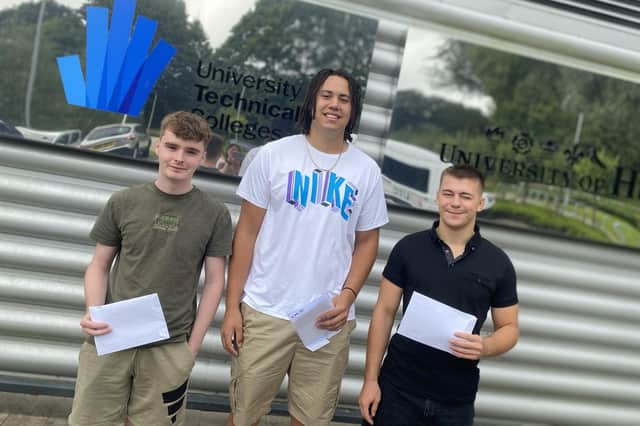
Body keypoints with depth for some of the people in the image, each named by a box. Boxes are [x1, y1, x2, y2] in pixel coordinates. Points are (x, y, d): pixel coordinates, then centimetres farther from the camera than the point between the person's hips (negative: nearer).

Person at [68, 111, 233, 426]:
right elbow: (99, 266, 7)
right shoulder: (123, 202, 1)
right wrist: (93, 313, -11)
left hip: (169, 347, -1)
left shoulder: (215, 215, -2)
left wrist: (192, 347, -4)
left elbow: (214, 281, 0)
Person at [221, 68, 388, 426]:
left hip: (330, 320, 2)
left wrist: (347, 296, -8)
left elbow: (367, 242, 9)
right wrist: (233, 306, -4)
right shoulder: (274, 155, -1)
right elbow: (247, 232, 0)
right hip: (265, 312, -1)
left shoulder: (367, 170, 5)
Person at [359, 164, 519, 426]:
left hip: (456, 399, 1)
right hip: (398, 387, -1)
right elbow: (384, 312, -2)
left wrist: (485, 347, -17)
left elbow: (509, 328, 5)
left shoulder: (498, 263, -2)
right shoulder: (408, 248, -4)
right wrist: (370, 380, -5)